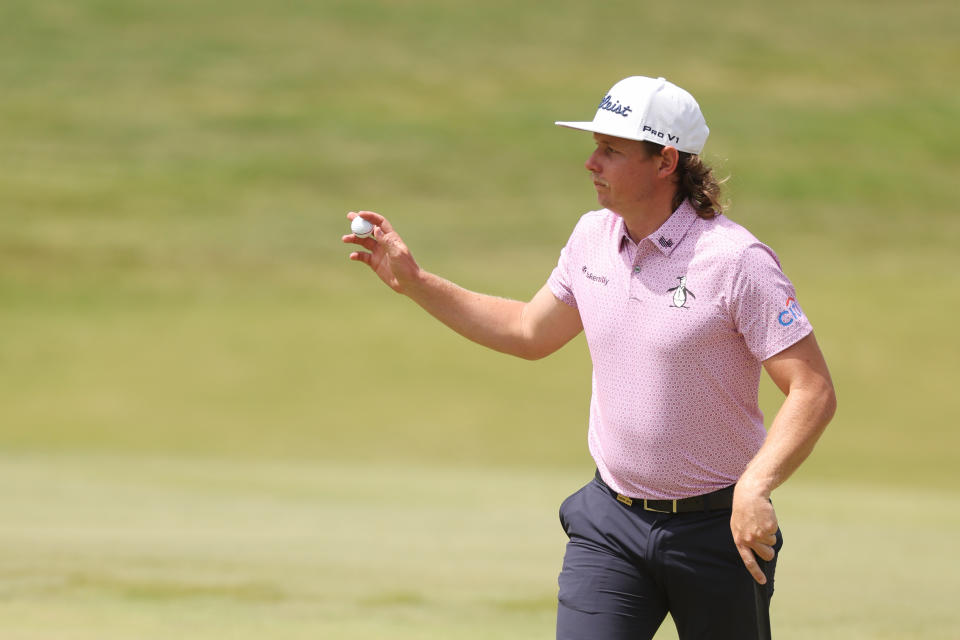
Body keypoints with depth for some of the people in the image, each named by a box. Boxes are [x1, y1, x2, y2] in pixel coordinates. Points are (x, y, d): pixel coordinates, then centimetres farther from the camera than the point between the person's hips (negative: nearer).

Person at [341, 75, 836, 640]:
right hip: (611, 523, 5)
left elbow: (814, 392, -19)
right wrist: (413, 280, 16)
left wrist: (755, 488, -32)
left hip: (717, 526, -4)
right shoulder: (592, 238, 4)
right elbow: (530, 332, 22)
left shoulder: (736, 259, -17)